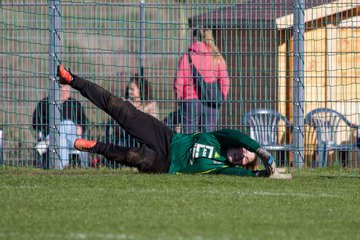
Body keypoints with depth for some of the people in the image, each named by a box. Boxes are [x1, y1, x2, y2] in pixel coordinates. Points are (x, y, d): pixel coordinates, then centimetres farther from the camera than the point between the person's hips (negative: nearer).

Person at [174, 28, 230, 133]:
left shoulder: (186, 57, -3)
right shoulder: (217, 57, 1)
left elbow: (179, 82, -3)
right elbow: (224, 80, 1)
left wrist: (179, 98, 12)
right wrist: (222, 99, 14)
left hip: (190, 100, -1)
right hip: (212, 103, 1)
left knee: (189, 135, 2)